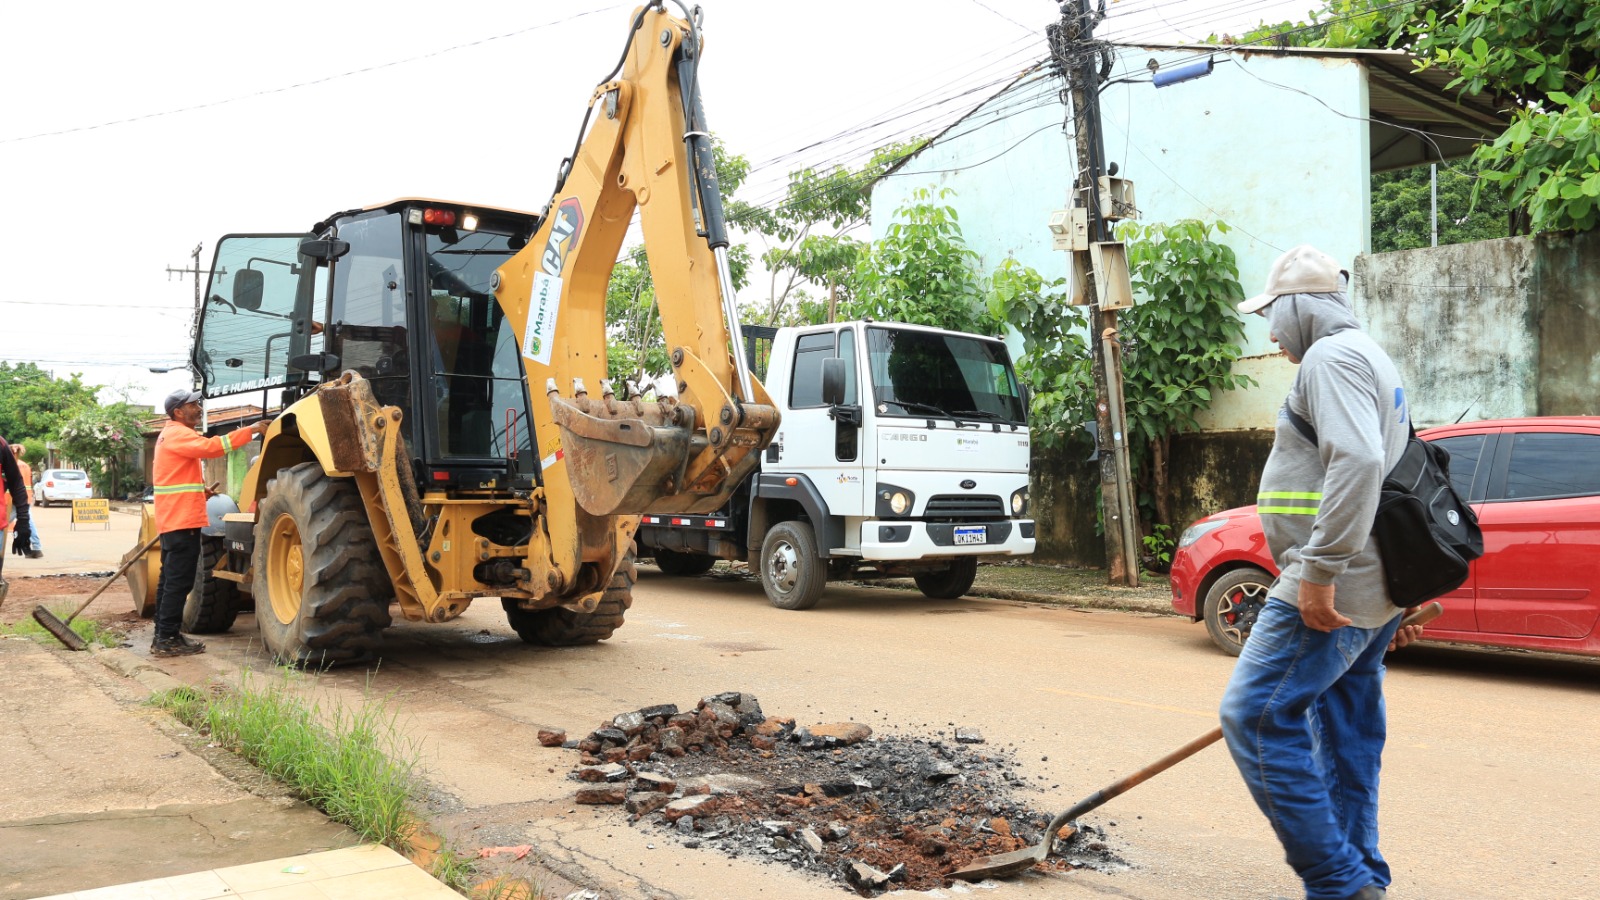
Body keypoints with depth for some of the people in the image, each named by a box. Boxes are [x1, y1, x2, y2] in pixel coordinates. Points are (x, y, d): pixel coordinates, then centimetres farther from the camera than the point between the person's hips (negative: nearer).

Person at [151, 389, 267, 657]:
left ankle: (163, 636, 18)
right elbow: (211, 447, -29)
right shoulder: (178, 434, -12)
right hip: (183, 520, -11)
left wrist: (199, 489, 15)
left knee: (170, 580, 13)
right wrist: (250, 430, -29)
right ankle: (167, 640, -7)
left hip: (172, 521, 11)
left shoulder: (171, 434, 22)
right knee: (179, 582, -9)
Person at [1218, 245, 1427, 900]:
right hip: (1368, 592, 11)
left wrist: (1319, 569, -26)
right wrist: (1395, 598, 28)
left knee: (1255, 717, -11)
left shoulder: (1331, 356, -10)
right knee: (1348, 742, 13)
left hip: (1330, 592, -11)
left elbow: (1358, 462, -27)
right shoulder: (1371, 359, 24)